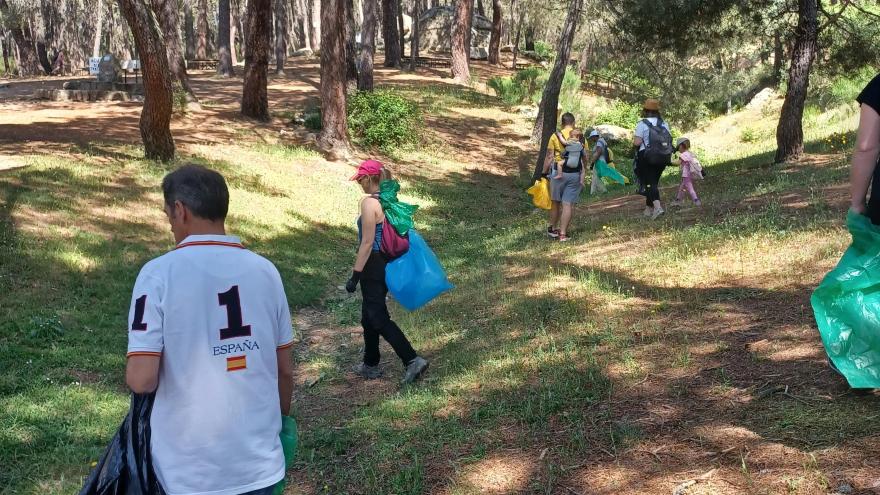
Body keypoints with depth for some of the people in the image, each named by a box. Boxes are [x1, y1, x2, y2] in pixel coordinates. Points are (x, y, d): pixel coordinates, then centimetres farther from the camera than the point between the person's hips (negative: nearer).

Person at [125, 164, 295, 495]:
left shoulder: (159, 273, -13)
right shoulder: (265, 271, -1)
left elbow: (142, 380, -17)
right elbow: (285, 370, 5)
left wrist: (134, 373, 5)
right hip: (260, 460, 3)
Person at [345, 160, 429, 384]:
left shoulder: (369, 202, -19)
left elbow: (367, 242, -21)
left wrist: (355, 275, -18)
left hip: (374, 266, -9)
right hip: (388, 263, 9)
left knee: (378, 318, -2)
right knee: (369, 315, 19)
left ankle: (412, 360, -7)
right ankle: (370, 365, 29)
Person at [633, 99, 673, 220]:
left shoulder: (642, 124, -9)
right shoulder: (664, 124, 9)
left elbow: (637, 142, -16)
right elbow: (669, 141, 5)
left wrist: (634, 142, 5)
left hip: (647, 157, -6)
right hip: (663, 158, 6)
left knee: (650, 183, -7)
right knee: (654, 181, 16)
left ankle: (657, 207, -26)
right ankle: (649, 208, 22)